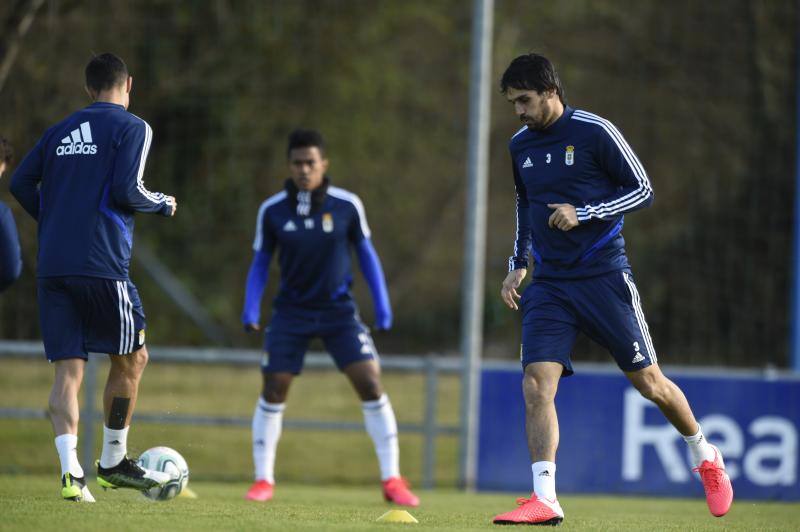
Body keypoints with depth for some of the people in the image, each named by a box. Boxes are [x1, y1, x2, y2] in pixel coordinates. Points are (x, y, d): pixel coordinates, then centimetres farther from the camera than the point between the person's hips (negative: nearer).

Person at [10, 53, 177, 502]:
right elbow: (127, 191, -13)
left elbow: (21, 183, 11)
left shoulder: (61, 131, 17)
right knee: (131, 360, 12)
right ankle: (113, 462, 15)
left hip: (53, 267, 5)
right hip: (103, 265, -5)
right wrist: (164, 204, 6)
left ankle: (71, 471, -13)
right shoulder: (132, 128, -1)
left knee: (69, 369, 2)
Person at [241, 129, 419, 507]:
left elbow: (365, 253, 3)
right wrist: (251, 308, -9)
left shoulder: (346, 205, -8)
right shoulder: (272, 211, -7)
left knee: (371, 386, -10)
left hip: (338, 309, -1)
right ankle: (264, 480, 11)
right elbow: (260, 262, 4)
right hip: (291, 312, 1)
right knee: (273, 391, -3)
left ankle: (392, 480, -3)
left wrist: (382, 305, -2)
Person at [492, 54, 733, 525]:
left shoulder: (595, 132, -9)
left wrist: (583, 214, -18)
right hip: (549, 285, 4)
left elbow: (643, 191, -7)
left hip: (604, 278, -4)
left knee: (648, 380, 2)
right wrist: (519, 264, 18)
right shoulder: (520, 145, 9)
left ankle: (706, 457, 27)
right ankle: (544, 500, -15)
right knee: (537, 384, -13)